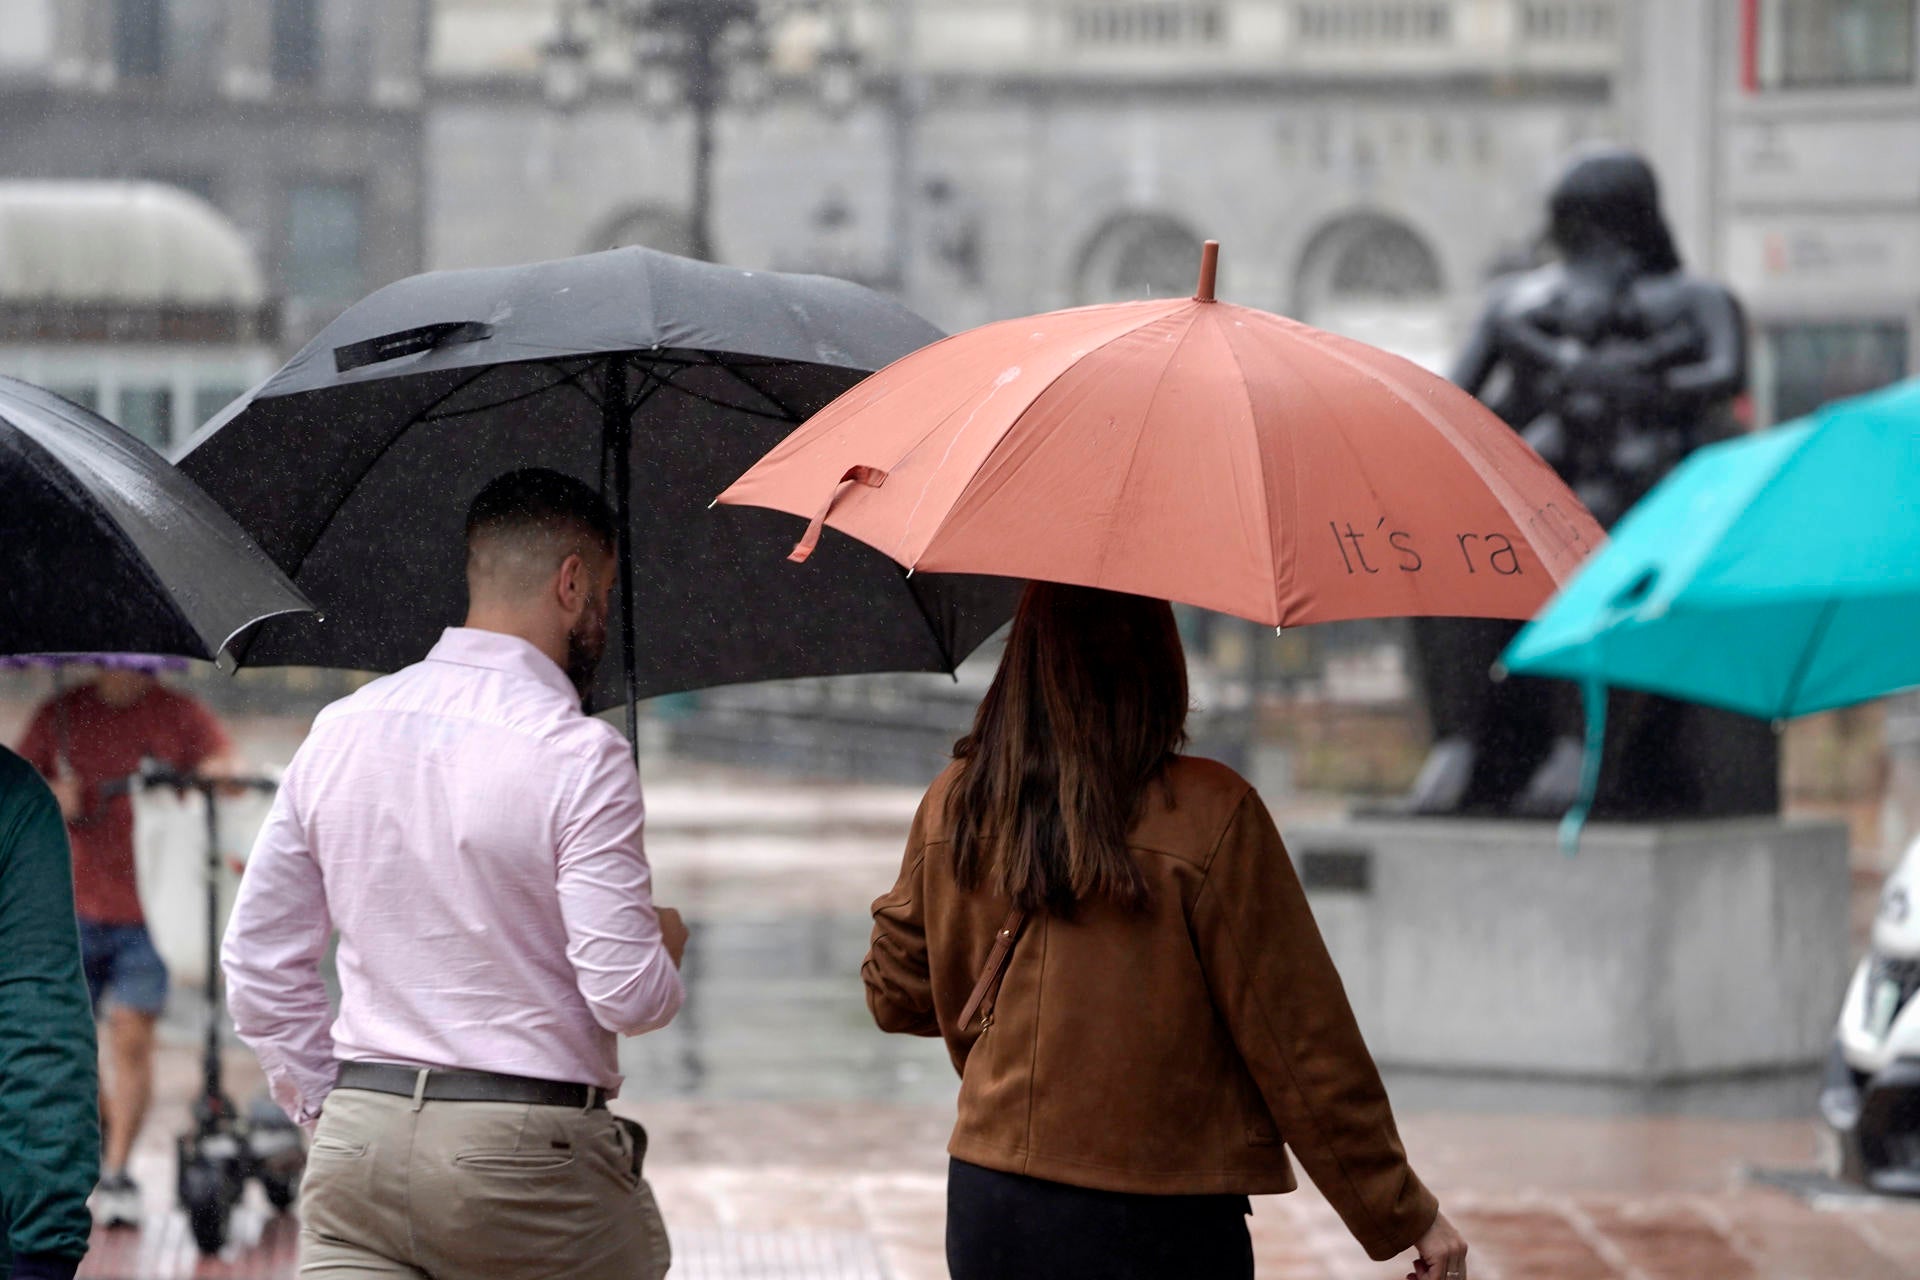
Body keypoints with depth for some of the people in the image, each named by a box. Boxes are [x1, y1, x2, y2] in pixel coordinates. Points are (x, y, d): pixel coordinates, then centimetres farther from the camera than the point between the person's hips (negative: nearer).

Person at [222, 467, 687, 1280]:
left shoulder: (340, 731, 8)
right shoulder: (579, 754, -11)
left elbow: (257, 963, 12)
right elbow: (628, 997, -14)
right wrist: (666, 947, 8)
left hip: (356, 1142, 5)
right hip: (530, 1153, -5)